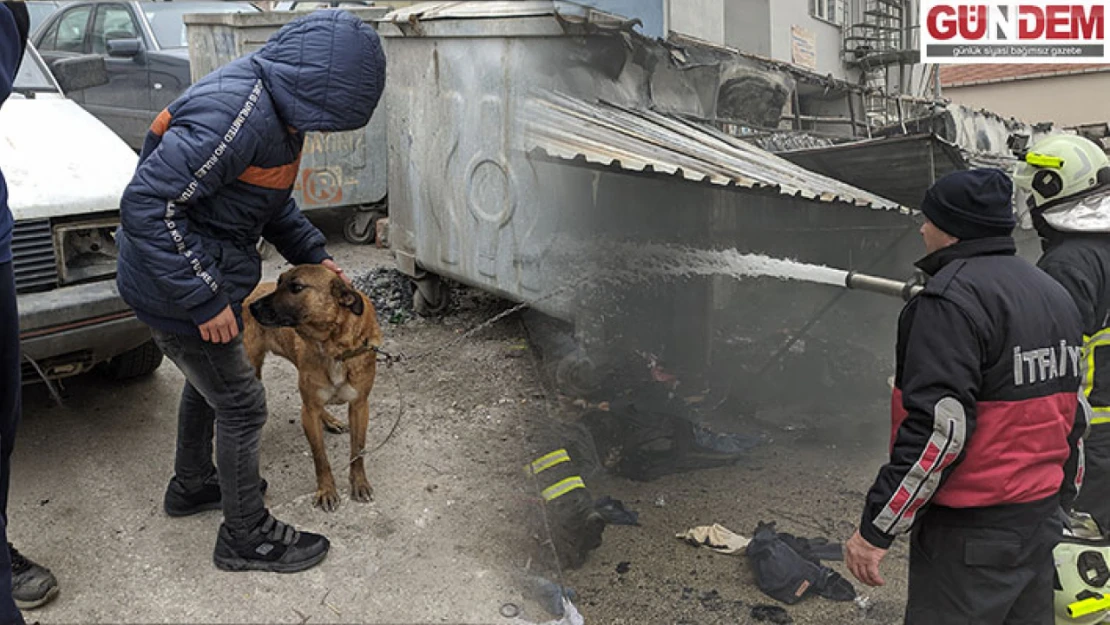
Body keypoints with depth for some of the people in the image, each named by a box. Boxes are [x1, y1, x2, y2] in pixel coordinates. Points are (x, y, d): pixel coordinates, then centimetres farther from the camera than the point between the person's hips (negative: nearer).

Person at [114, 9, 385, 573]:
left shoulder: (274, 106, 2)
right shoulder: (234, 114, -31)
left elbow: (270, 199, 19)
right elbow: (145, 206, -32)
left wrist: (311, 254, 10)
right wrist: (205, 300, -28)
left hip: (201, 278, 10)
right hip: (175, 287, -10)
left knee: (207, 382, 27)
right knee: (241, 405, 2)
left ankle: (192, 486, 50)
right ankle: (247, 538, 20)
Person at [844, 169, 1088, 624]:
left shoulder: (951, 298, -18)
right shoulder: (1054, 293, 12)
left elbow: (939, 425, -25)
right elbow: (1073, 411, 17)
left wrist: (876, 527, -21)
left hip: (970, 534, -9)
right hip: (1041, 523, 9)